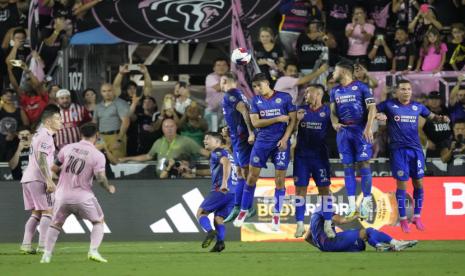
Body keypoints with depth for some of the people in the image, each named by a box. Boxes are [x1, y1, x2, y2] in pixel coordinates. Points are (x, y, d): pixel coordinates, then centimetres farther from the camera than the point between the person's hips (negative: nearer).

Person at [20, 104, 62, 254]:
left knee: (36, 213, 12)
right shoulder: (46, 135, -10)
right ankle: (43, 246, -12)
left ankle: (26, 244, 5)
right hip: (37, 179, -10)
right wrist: (49, 181, -23)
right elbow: (41, 159, -20)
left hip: (27, 178, 10)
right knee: (47, 211, -7)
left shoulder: (39, 134, 21)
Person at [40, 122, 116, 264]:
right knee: (98, 221, 18)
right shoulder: (98, 155, -7)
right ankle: (93, 251, 1)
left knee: (55, 224, 21)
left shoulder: (67, 148, 3)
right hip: (83, 196, -3)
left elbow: (54, 168, 10)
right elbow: (101, 178, -15)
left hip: (62, 196, 3)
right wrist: (109, 188, 5)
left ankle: (47, 254, 12)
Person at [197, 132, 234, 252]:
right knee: (218, 218, 8)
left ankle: (210, 231, -25)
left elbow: (226, 163, -20)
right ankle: (220, 242, -15)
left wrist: (224, 182, -31)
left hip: (220, 189, -8)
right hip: (233, 192, 8)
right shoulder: (227, 153, 28)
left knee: (201, 212, 0)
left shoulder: (217, 152, 0)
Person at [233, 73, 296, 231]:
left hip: (281, 143, -2)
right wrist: (278, 119, -12)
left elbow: (292, 120, -2)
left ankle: (276, 216, 6)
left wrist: (285, 139, -13)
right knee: (252, 177, 2)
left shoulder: (285, 98, -2)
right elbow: (255, 122, -4)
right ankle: (244, 211, 14)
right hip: (262, 141, 2)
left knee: (279, 180, -2)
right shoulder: (256, 100, 6)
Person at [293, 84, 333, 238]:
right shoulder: (301, 110, 5)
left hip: (320, 156, -2)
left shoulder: (327, 111, -2)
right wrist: (297, 120, -12)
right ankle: (300, 225, 6)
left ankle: (327, 225, 3)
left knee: (324, 189, -2)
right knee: (300, 189, 2)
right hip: (301, 155, 2)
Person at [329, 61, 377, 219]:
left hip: (360, 129, -5)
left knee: (363, 163, -8)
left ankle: (367, 200, -2)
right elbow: (333, 111, 14)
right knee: (348, 166, 3)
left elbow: (372, 108, -7)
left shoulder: (361, 87, -2)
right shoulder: (335, 91, 15)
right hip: (343, 130, 5)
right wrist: (334, 123, -8)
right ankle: (351, 204, 5)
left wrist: (369, 127, -18)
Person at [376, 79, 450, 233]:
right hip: (399, 150, -3)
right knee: (402, 184, -2)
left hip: (416, 149, 4)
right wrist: (379, 115, -19)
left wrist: (441, 118, 1)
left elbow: (431, 116, 22)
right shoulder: (389, 105, -2)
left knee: (419, 183, 5)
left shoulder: (418, 107, 8)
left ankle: (417, 216, 19)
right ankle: (403, 219, 8)